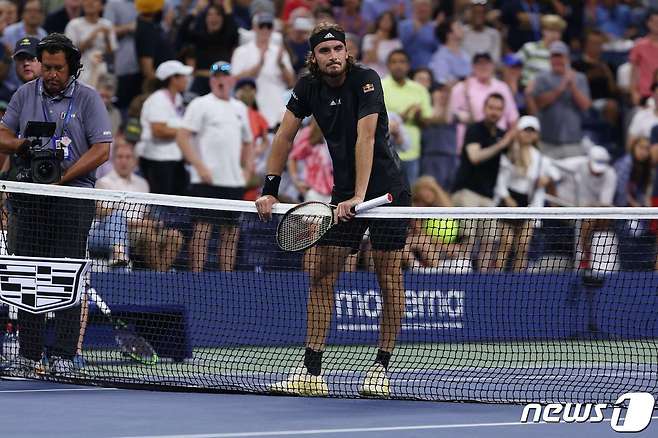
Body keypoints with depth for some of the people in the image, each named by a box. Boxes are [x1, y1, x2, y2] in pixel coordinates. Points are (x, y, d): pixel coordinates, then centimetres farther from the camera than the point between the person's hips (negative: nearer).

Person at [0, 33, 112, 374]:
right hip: (31, 198, 3)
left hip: (74, 197, -3)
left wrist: (64, 176, -15)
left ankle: (63, 356, -4)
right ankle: (28, 355, 6)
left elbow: (101, 150, -5)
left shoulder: (88, 99, 0)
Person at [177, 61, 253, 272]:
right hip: (207, 181, -6)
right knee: (202, 229, -9)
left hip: (234, 182, 6)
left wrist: (246, 169, 12)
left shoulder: (240, 108, 17)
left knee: (231, 231, 6)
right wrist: (200, 167, -15)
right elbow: (182, 136, -8)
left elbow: (246, 142, 27)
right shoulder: (200, 105, -1)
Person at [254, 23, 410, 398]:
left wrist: (359, 197, -33)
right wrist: (270, 190, -4)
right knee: (323, 275, -1)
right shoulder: (308, 87, -1)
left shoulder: (366, 80, -18)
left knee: (389, 276, -3)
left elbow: (365, 138, -26)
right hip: (344, 193, 6)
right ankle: (312, 372, -2)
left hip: (387, 188, -5)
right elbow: (286, 136, 3)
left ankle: (382, 367, 6)